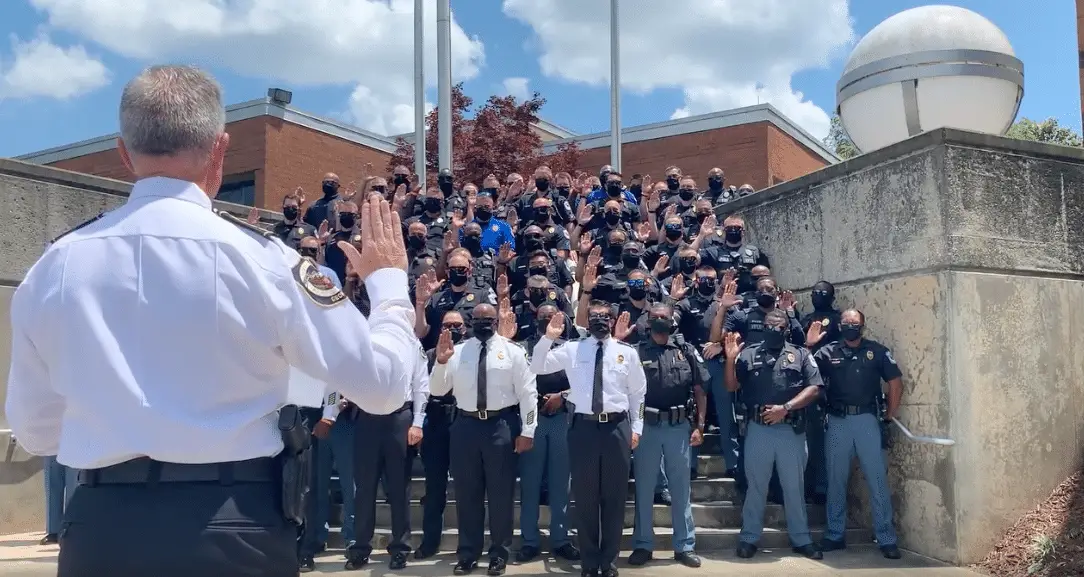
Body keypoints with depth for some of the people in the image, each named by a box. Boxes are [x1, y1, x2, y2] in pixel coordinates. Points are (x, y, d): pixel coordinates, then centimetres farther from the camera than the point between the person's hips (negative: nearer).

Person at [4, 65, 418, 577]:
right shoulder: (257, 255, -12)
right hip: (235, 533, -2)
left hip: (99, 529, 3)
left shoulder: (51, 267, -1)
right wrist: (389, 281, 10)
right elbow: (380, 382, -5)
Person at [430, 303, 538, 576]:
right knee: (467, 492, 10)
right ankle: (468, 553, 23)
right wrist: (440, 362, -10)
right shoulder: (457, 352, 8)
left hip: (501, 425, -2)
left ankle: (499, 554, 20)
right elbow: (437, 390, 7)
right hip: (466, 425, 2)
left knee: (501, 492, 6)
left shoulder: (512, 351, 1)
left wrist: (527, 431, -7)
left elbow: (527, 393, -1)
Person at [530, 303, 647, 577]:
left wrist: (636, 428, 6)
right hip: (584, 427, 0)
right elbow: (537, 368, 0)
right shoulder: (572, 349, 4)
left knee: (615, 495, 8)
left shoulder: (627, 353, 7)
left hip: (617, 427, 1)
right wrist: (548, 338, -11)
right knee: (585, 495, 7)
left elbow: (638, 392, 11)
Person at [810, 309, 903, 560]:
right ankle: (835, 535, 19)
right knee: (836, 480, 9)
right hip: (837, 422, 1)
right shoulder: (827, 352, 5)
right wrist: (808, 346, -11)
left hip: (867, 420, -1)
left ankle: (886, 539, 7)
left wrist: (889, 416, 1)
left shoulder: (877, 351, 3)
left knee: (878, 479, -1)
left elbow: (896, 382, 5)